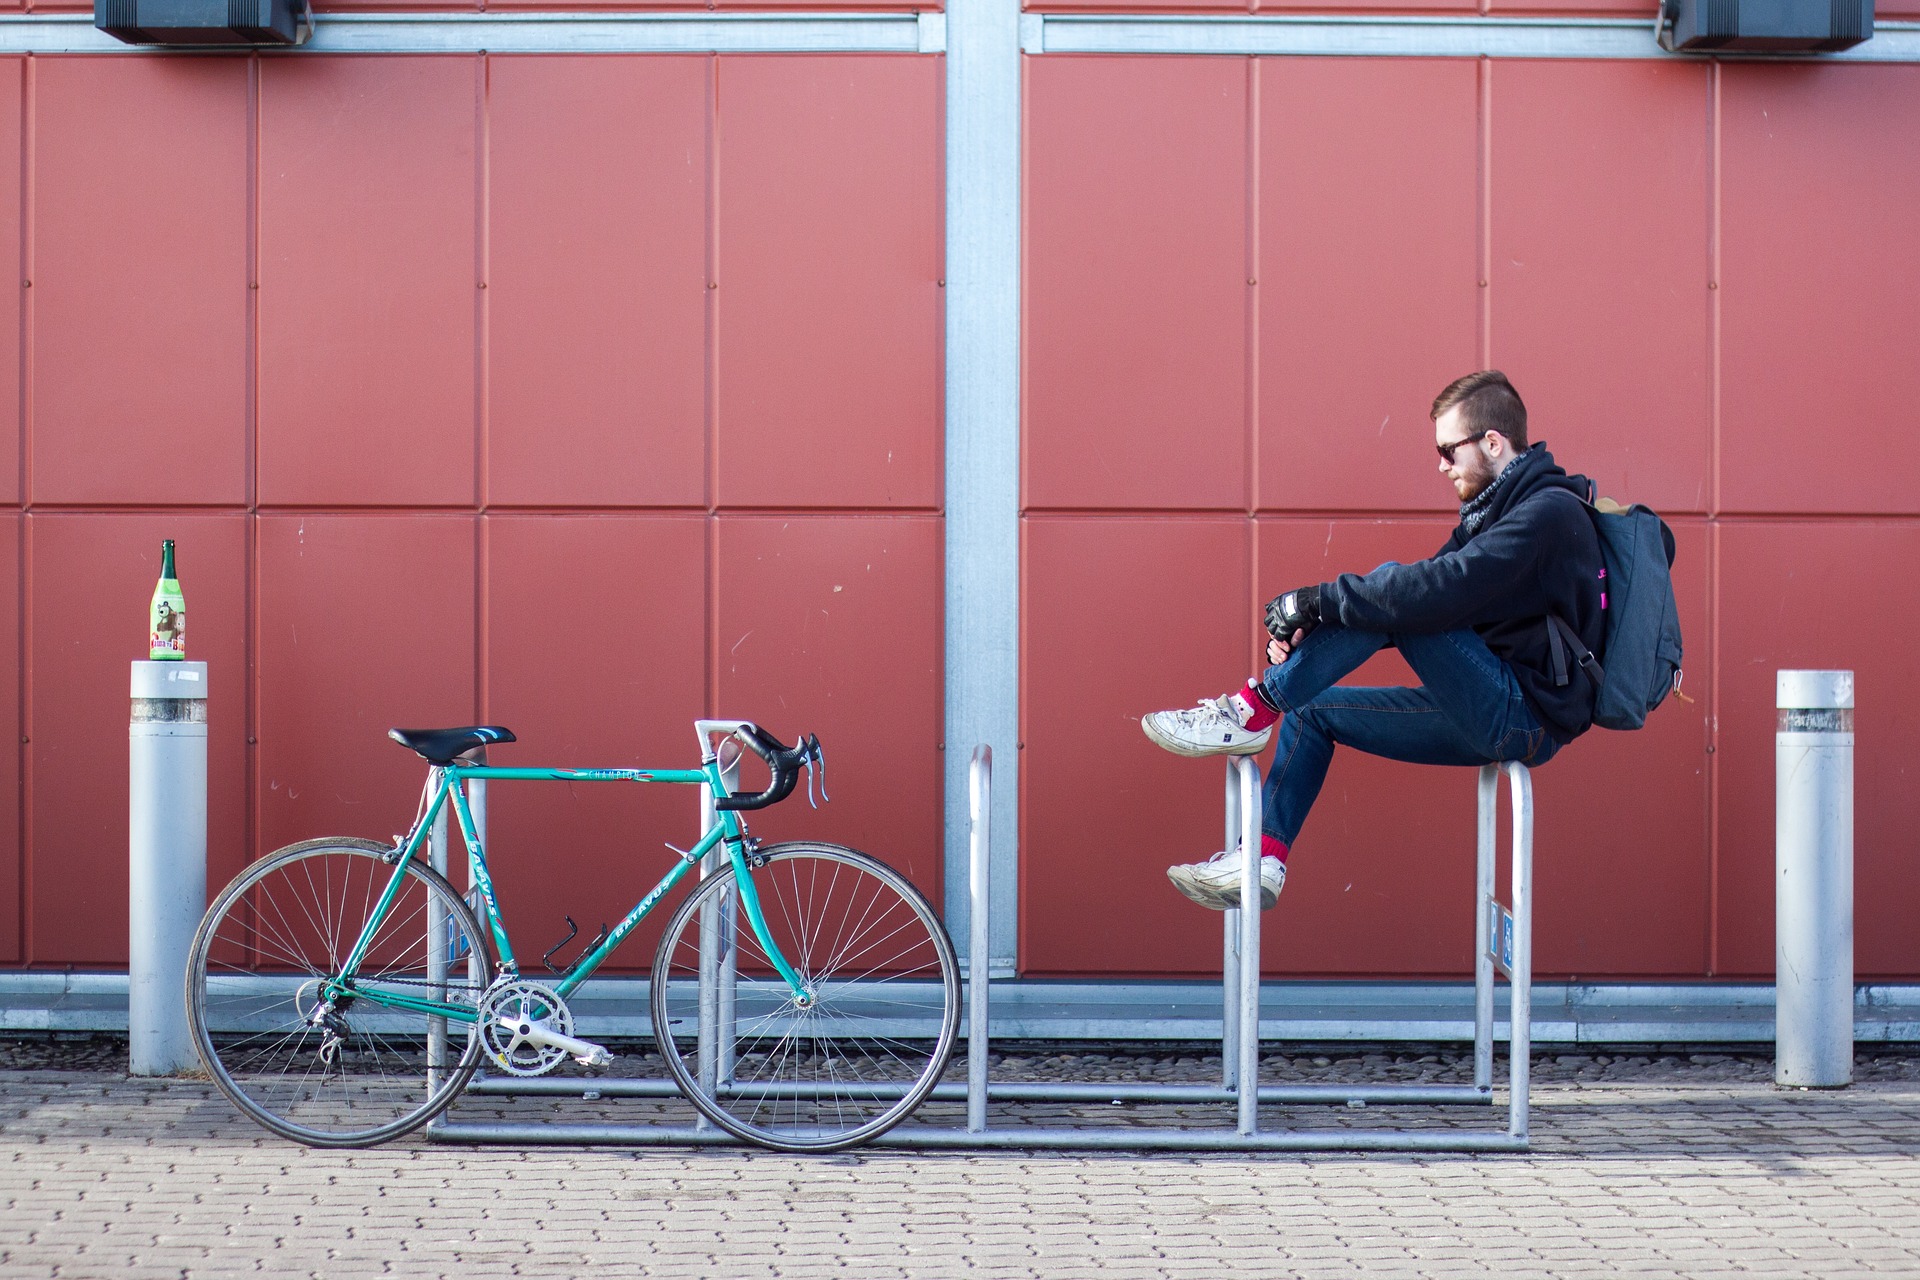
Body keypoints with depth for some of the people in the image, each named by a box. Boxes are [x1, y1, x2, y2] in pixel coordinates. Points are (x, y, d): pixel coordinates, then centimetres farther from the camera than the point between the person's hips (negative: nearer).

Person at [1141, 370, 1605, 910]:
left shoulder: (1550, 511, -16)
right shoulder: (1497, 508, 15)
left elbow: (1436, 590, -28)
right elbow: (1432, 587, 10)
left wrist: (1316, 600, -22)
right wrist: (1313, 628, -5)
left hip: (1527, 717, -10)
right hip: (1498, 716, 10)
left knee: (1391, 592, -21)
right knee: (1314, 709, 11)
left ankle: (1251, 713, -15)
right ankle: (1260, 861, 3)